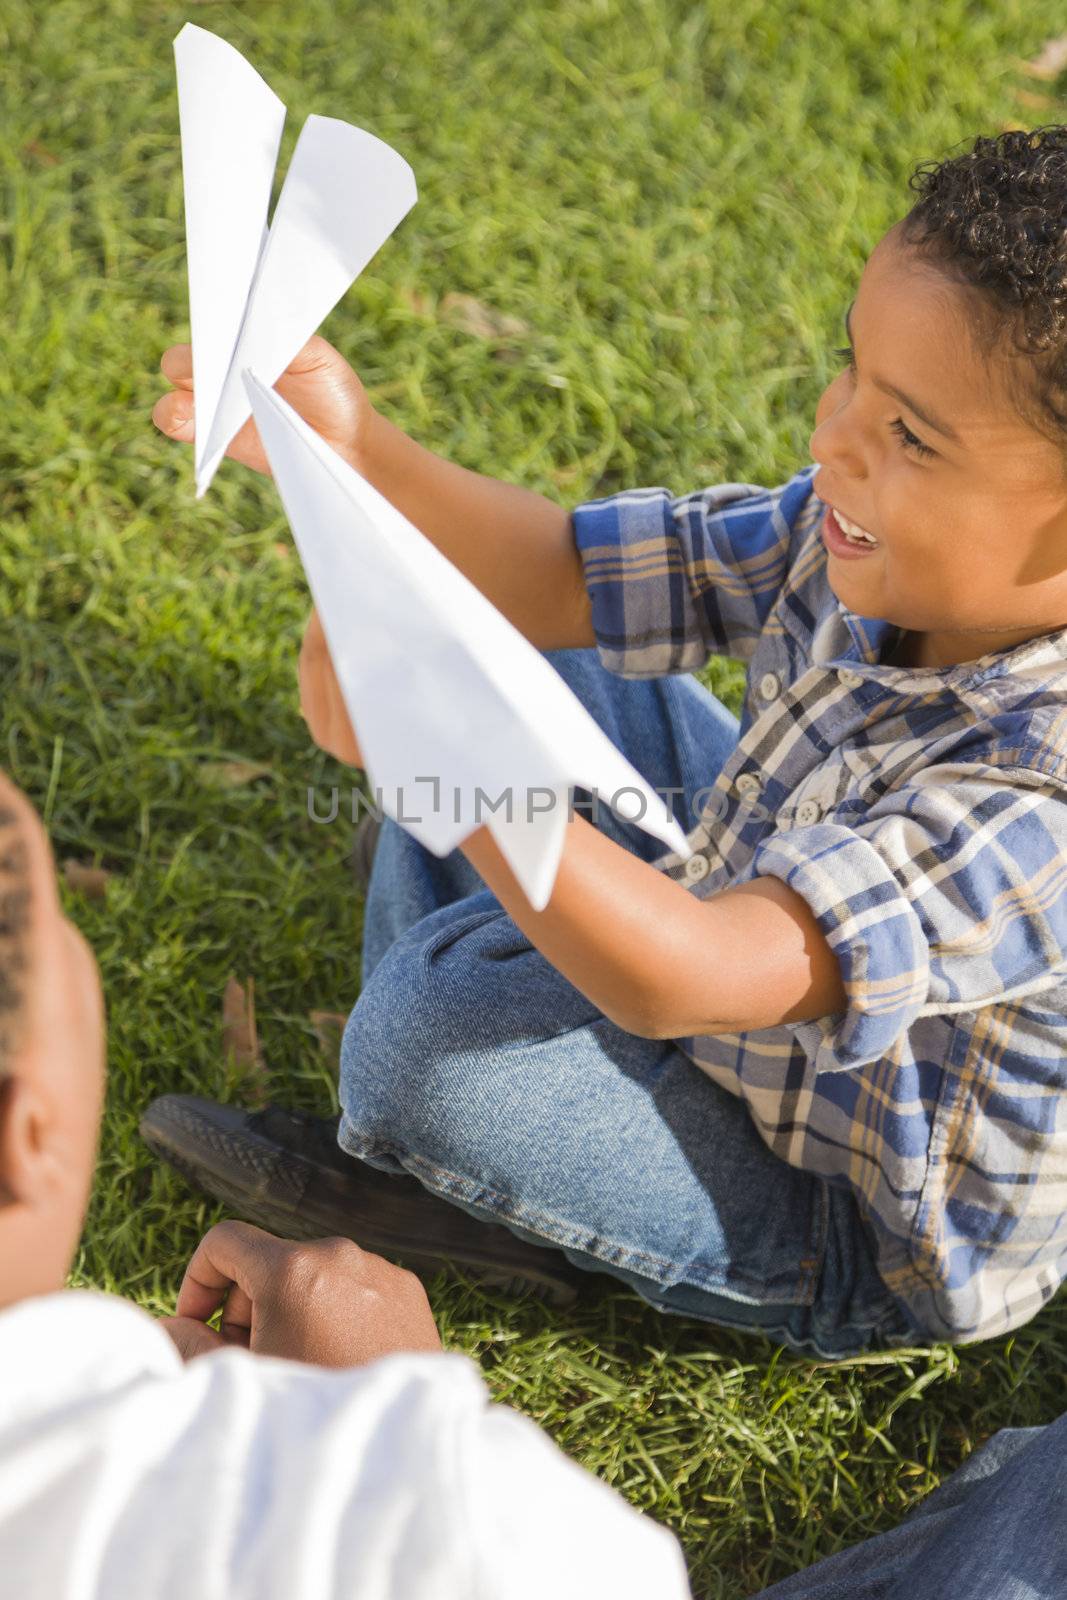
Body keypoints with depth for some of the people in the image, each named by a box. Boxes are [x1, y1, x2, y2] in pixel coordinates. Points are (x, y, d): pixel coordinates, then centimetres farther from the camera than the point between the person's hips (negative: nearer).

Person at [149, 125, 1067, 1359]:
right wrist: (354, 452, -27)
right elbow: (555, 579, -11)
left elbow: (679, 979, -46)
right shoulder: (863, 545, -17)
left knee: (433, 1030, -27)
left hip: (866, 1241, -8)